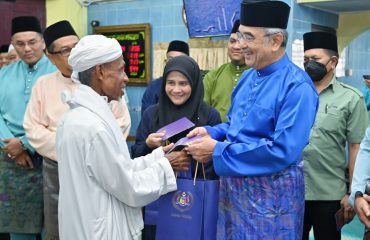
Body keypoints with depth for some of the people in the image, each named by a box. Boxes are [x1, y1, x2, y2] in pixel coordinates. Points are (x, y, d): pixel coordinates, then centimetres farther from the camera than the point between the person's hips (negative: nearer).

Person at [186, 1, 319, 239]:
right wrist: (210, 132, -4)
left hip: (270, 196, -8)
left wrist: (217, 151, -24)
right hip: (233, 187, 8)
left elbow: (282, 151, -27)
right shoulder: (248, 77, 7)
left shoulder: (297, 86, -20)